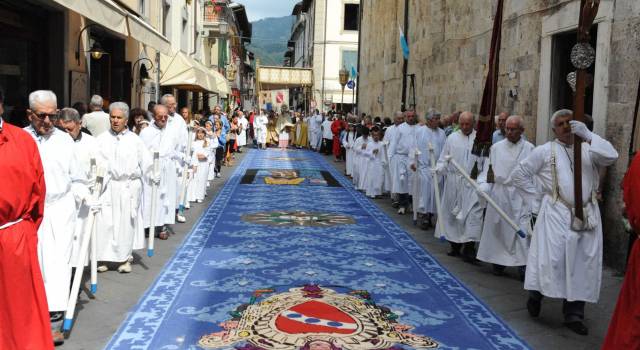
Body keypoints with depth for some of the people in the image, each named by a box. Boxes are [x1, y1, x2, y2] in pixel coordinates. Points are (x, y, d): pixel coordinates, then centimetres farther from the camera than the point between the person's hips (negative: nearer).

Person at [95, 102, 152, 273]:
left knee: (126, 222, 5)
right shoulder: (102, 139, 5)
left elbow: (145, 161, 4)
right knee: (105, 222, -1)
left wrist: (153, 176, -7)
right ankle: (103, 257, 10)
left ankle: (124, 258, 16)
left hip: (129, 187, 0)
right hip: (107, 187, 0)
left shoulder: (135, 140, 5)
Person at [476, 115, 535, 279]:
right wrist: (483, 185, -12)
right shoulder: (496, 148, 4)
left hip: (520, 197, -2)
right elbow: (487, 170, 7)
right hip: (498, 195, 2)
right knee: (498, 230, 10)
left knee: (522, 232, -8)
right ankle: (498, 262, 24)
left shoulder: (529, 149, -2)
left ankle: (523, 266, -3)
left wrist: (534, 204, -8)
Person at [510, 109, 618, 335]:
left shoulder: (589, 149, 10)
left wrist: (588, 136, -18)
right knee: (551, 259, -7)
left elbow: (611, 157, -11)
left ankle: (574, 314, 17)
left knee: (583, 265, 5)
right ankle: (536, 294, 21)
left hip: (588, 215, 3)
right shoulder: (545, 151, 4)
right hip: (557, 214, -3)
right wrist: (535, 197, 3)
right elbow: (519, 174, 8)